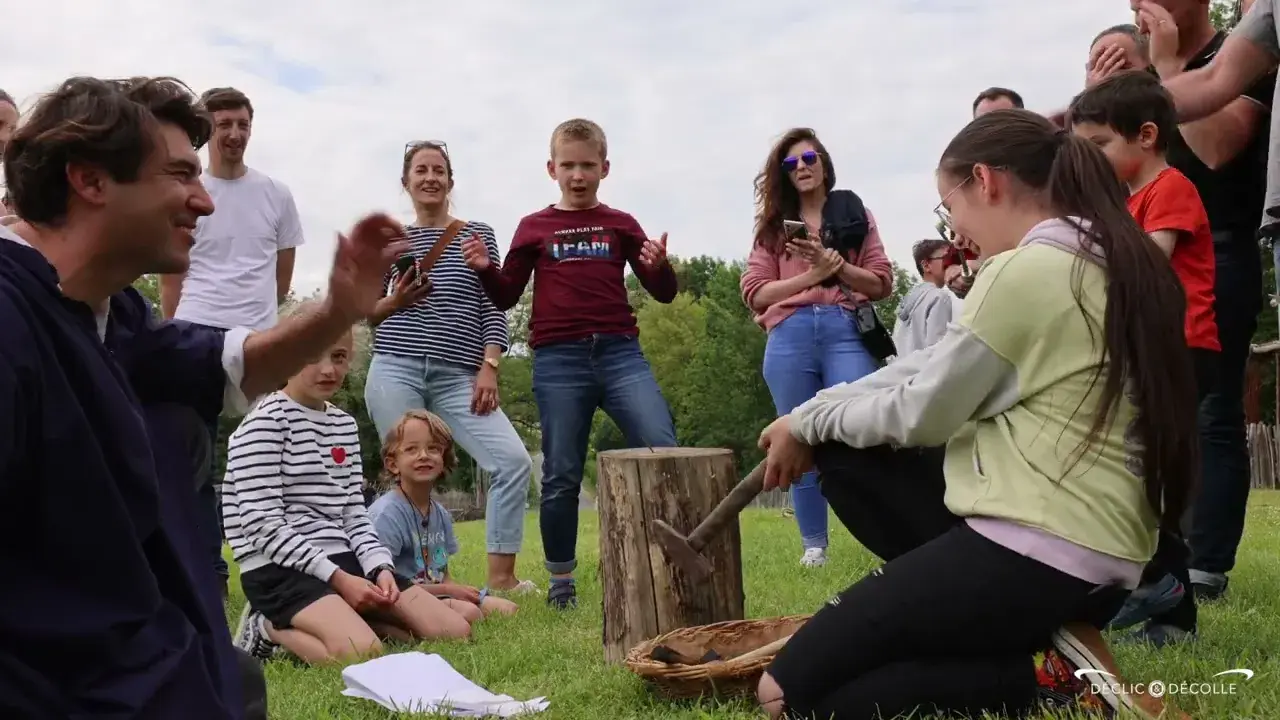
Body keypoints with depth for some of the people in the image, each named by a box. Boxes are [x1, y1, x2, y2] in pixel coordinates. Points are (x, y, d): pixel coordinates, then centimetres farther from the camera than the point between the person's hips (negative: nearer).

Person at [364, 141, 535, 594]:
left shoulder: (478, 235, 12)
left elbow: (493, 307, 6)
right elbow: (365, 313, 13)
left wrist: (489, 367, -5)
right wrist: (393, 303, -8)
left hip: (459, 377, 0)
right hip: (396, 371, 0)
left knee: (514, 461, -15)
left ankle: (501, 578, -6)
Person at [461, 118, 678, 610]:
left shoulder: (621, 224, 12)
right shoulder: (533, 227, 10)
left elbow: (663, 294, 9)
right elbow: (506, 297, 12)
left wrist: (658, 265, -13)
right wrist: (484, 269, -8)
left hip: (619, 353, 1)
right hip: (558, 361, -1)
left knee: (663, 450, -13)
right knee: (561, 475, 3)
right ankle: (561, 582, 16)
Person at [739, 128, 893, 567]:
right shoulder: (773, 225, 16)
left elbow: (882, 284, 7)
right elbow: (755, 293, 5)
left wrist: (835, 266, -8)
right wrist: (811, 275, -7)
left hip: (846, 332, -1)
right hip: (790, 338, 2)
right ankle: (814, 546, 12)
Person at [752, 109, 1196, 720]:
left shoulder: (1023, 270, -15)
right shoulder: (1109, 263, 14)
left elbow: (921, 413, -7)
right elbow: (935, 370, 15)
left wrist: (807, 423, 10)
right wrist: (814, 417, 12)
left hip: (1035, 550, -10)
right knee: (842, 449, 17)